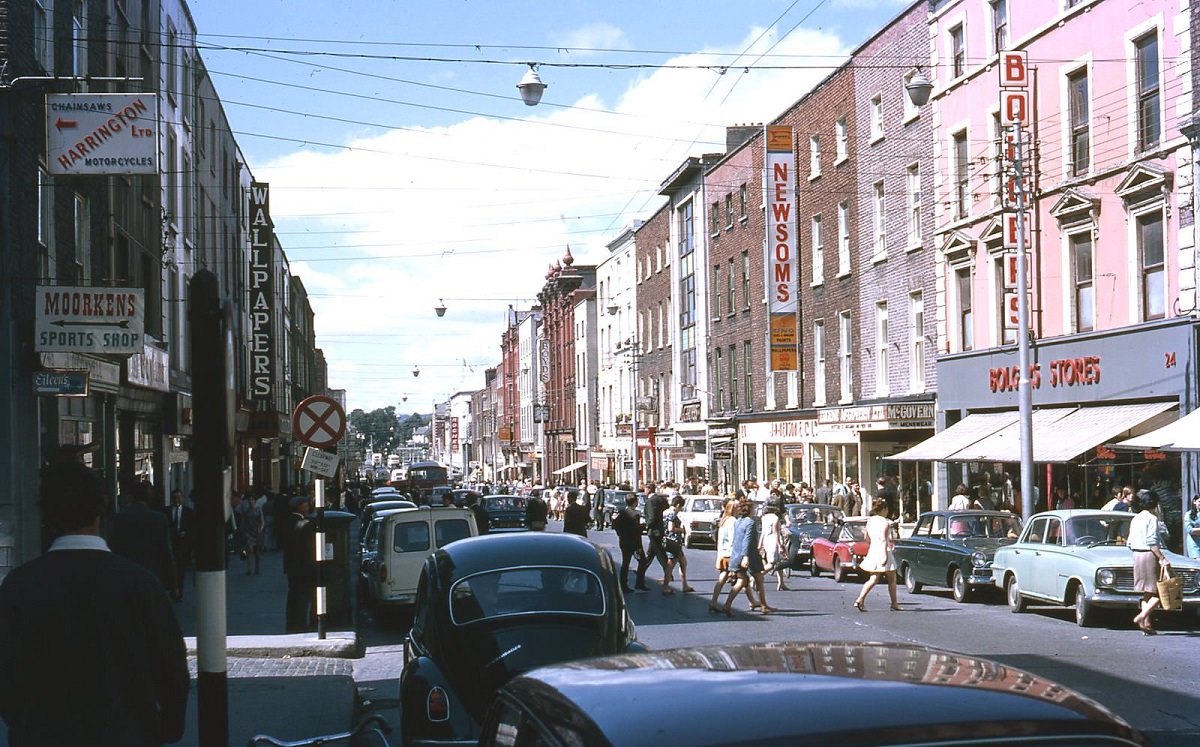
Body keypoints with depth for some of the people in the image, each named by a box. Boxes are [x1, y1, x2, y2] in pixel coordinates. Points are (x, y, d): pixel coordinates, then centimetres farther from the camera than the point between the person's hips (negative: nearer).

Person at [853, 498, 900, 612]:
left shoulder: (869, 521, 11)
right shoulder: (884, 522, -12)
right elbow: (883, 539, -21)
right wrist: (885, 554, -24)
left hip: (872, 551, 7)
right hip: (883, 551, -7)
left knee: (873, 579, 6)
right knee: (892, 580, 9)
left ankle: (860, 600, -11)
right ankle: (894, 604, 16)